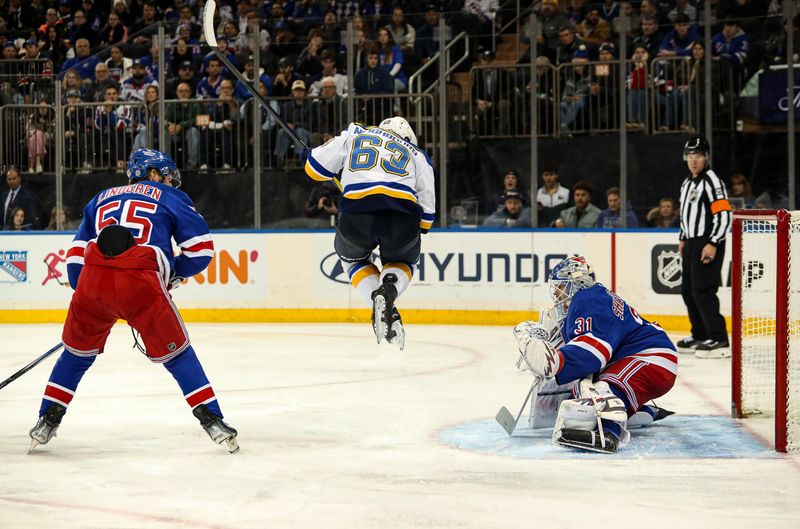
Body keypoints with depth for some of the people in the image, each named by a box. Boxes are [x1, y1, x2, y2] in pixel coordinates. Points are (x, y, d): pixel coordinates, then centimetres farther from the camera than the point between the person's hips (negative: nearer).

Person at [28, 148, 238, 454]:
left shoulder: (102, 198, 32)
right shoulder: (171, 198, 21)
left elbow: (76, 253, 26)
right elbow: (201, 248, 13)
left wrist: (81, 290, 34)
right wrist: (175, 274, 29)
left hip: (93, 280, 3)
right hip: (141, 283, -3)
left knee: (78, 351, 23)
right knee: (176, 354, 9)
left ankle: (47, 422, 23)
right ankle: (212, 421, 4)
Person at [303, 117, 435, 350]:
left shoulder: (353, 135, 27)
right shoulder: (417, 155, 29)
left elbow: (316, 168, 25)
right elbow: (426, 210, 24)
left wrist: (310, 155, 47)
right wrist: (417, 232, 40)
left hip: (357, 214, 0)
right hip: (402, 216, 0)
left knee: (352, 258, 32)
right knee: (402, 261, 32)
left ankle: (381, 308, 9)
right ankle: (388, 290, -2)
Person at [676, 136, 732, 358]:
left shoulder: (712, 181, -13)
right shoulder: (687, 183, 17)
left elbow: (724, 215, -19)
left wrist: (713, 244, -23)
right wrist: (683, 239, 27)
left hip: (708, 244, -10)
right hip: (692, 243, 10)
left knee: (702, 290, -16)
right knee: (688, 290, 13)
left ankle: (719, 341, -15)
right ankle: (700, 336, 24)